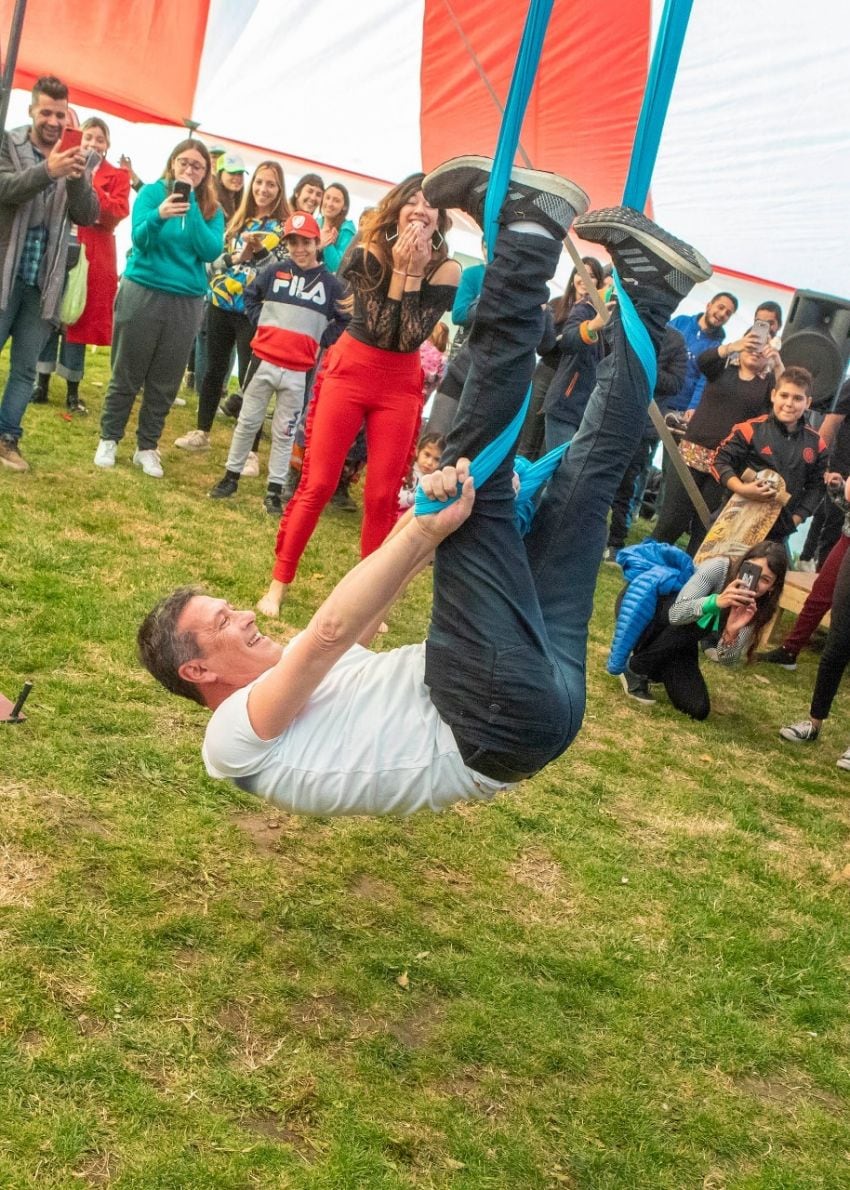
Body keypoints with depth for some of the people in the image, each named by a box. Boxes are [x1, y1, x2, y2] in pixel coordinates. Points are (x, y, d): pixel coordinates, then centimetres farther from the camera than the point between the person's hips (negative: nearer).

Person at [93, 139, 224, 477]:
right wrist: (159, 216, -35)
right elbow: (140, 238, -15)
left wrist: (192, 208, -16)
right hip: (143, 293, -2)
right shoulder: (152, 192, -3)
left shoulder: (212, 210, 4)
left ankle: (147, 447, 19)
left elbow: (212, 251, -11)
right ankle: (109, 439, 19)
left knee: (165, 382, 7)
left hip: (186, 302, 3)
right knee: (127, 374, 5)